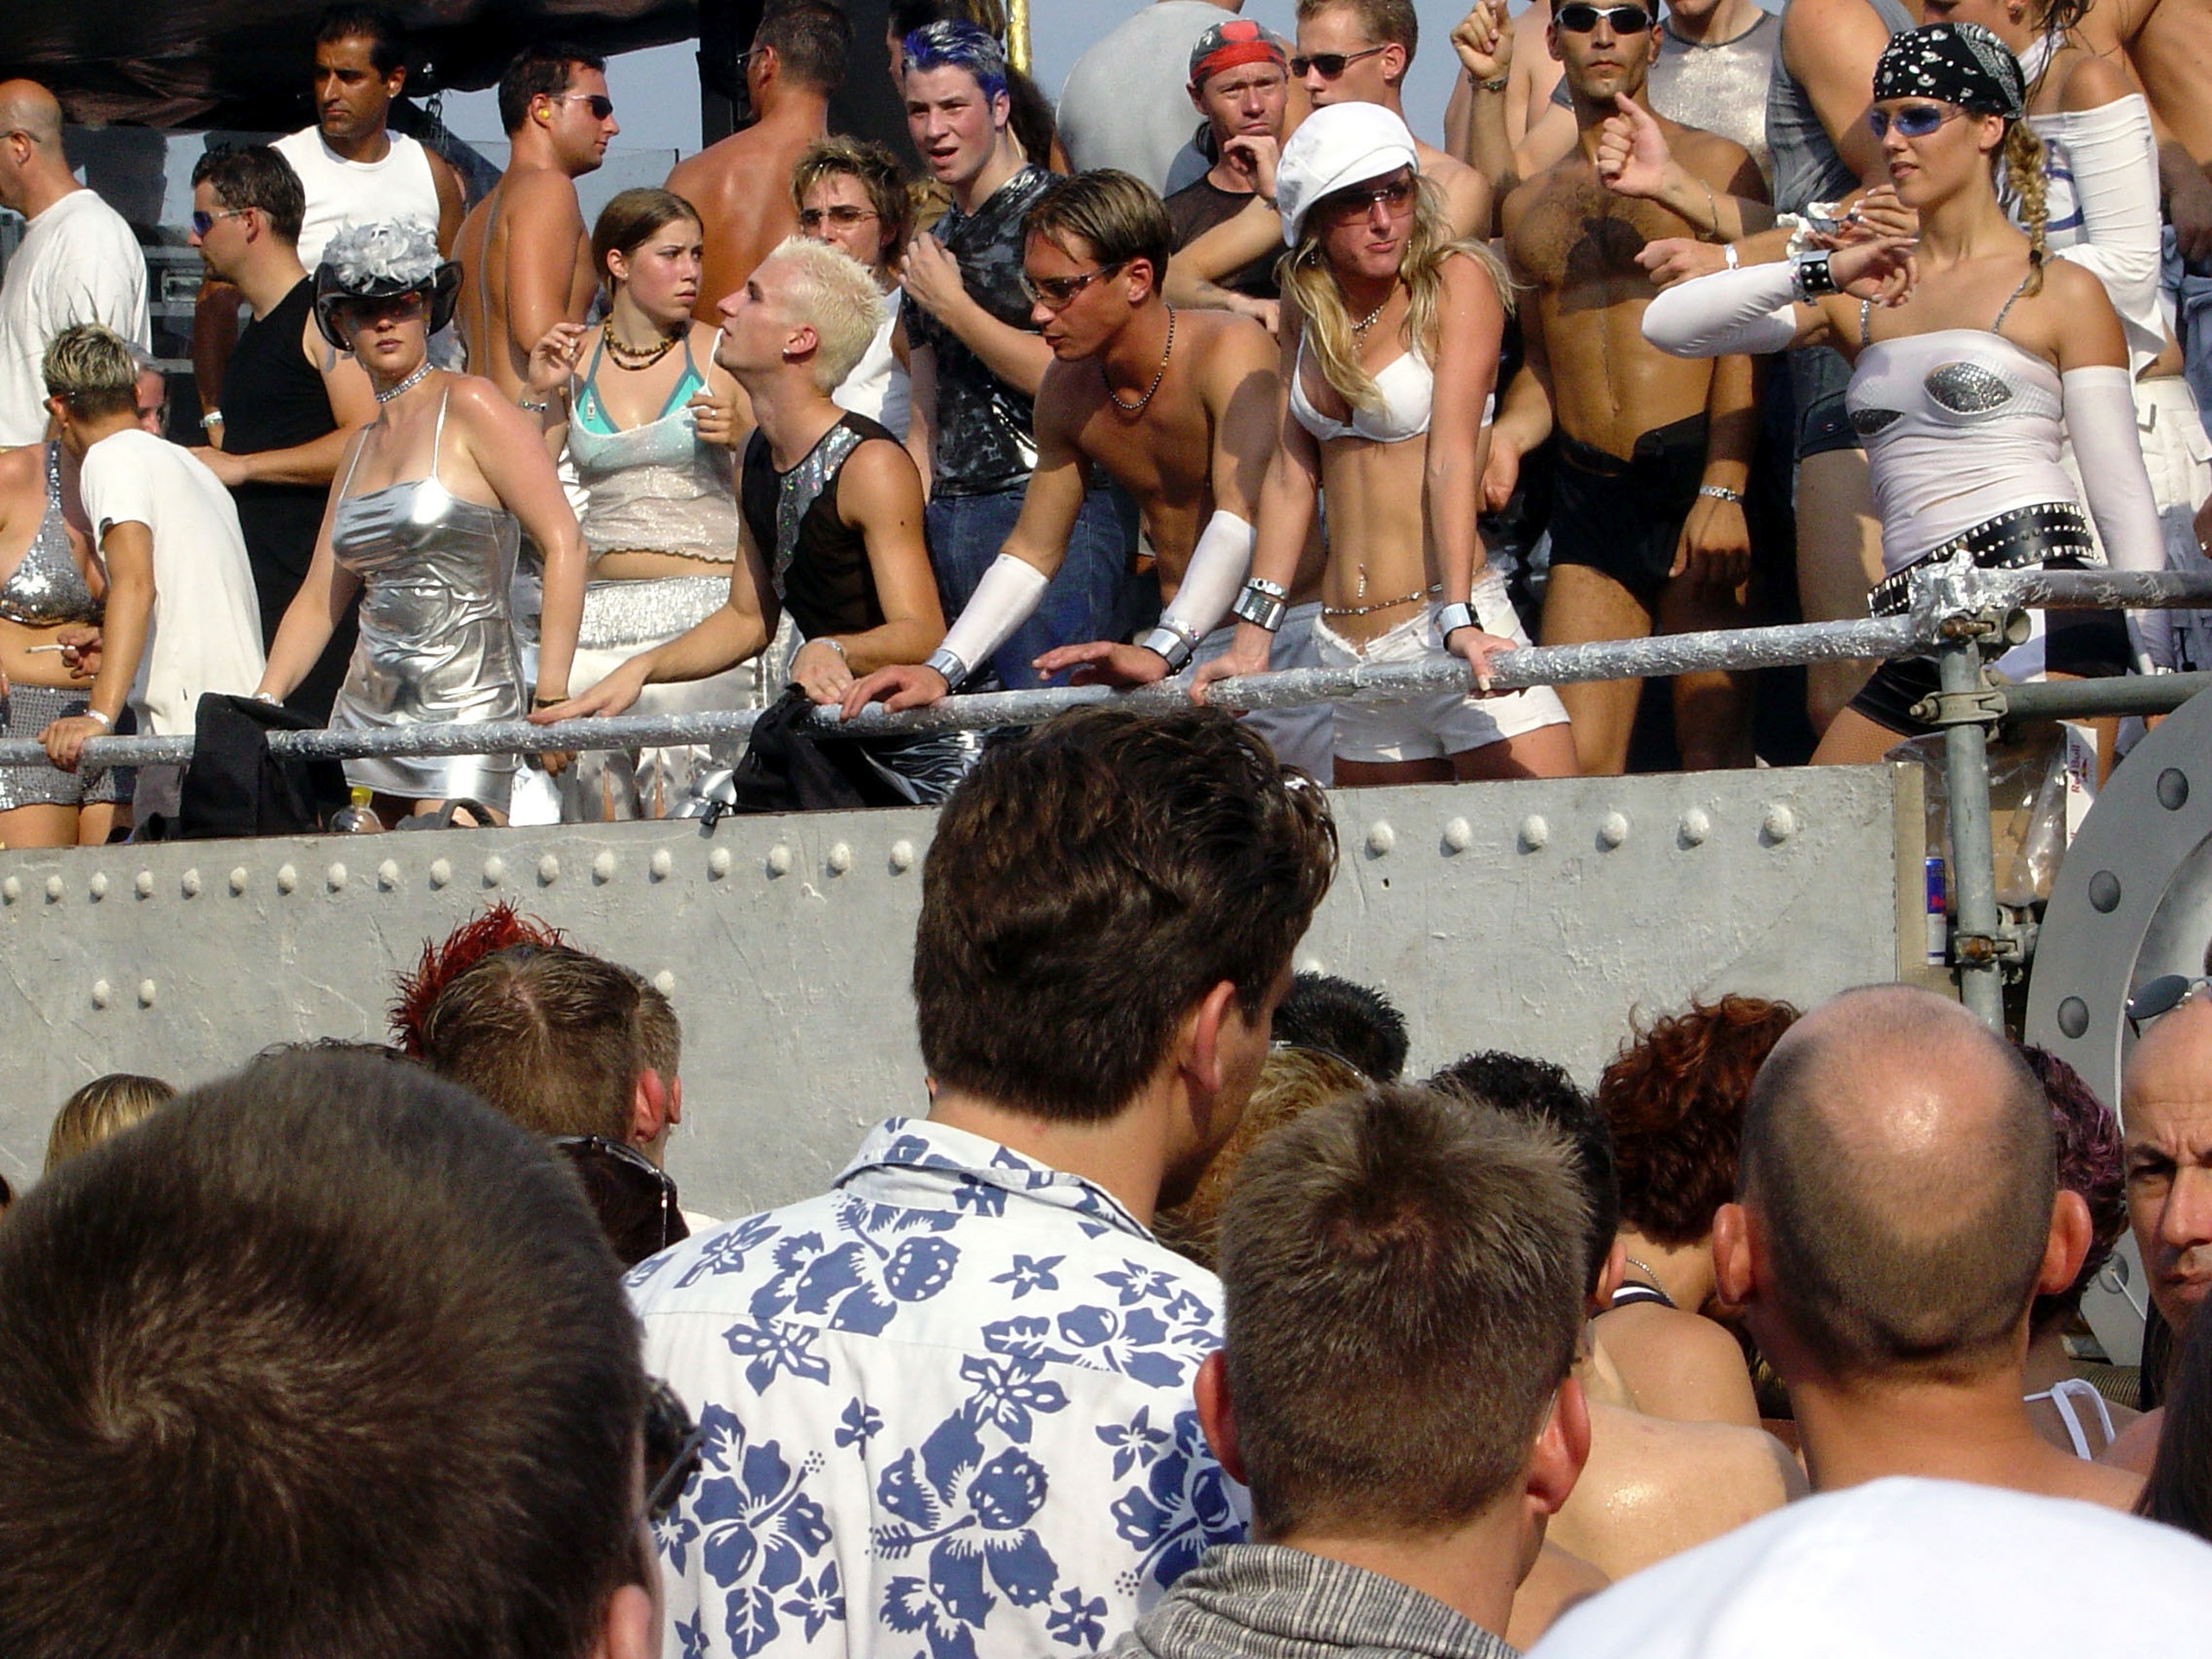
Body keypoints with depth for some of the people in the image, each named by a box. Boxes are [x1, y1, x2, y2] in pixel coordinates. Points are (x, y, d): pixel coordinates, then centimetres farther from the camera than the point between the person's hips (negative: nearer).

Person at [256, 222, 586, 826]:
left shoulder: (470, 407, -4)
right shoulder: (363, 447, 17)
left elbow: (563, 544, -12)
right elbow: (320, 598, 19)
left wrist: (551, 698, -19)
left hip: (466, 707, -7)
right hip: (366, 714, 7)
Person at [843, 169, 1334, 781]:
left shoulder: (1231, 348, -15)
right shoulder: (1067, 388, 5)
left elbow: (1242, 517, -29)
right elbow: (1032, 553, 13)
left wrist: (1162, 651, -43)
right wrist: (940, 670, 0)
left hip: (1289, 632, -5)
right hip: (1187, 648, 5)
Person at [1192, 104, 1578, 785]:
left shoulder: (1456, 280, -4)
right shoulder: (1307, 304, 11)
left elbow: (1450, 460, -14)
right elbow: (1291, 473, 10)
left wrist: (1459, 617, -25)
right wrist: (1252, 639, 4)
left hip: (1451, 630, -5)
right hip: (1346, 647, 5)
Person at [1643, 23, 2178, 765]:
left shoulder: (2061, 291, 6)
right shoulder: (1865, 296, 19)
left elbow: (2125, 503, 2)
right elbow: (1667, 324, 10)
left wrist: (2155, 679, -4)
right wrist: (1818, 276, -3)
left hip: (2041, 605, -6)